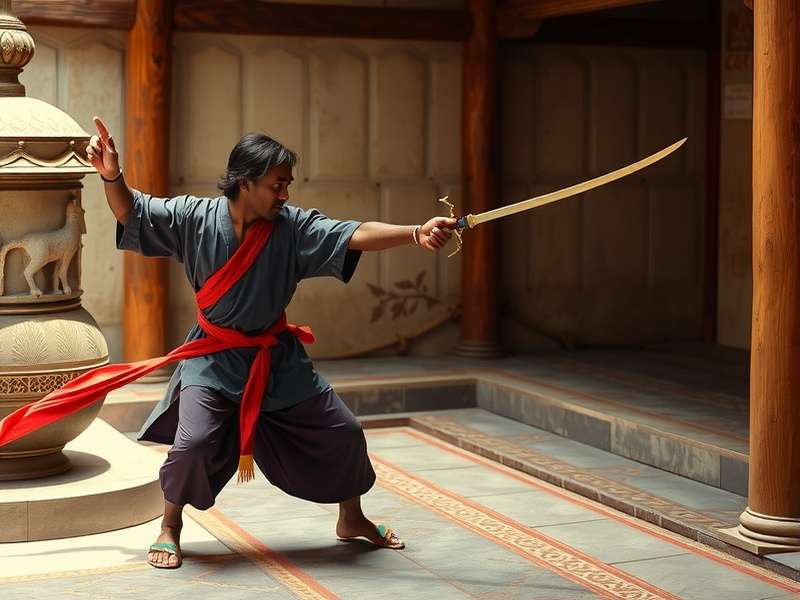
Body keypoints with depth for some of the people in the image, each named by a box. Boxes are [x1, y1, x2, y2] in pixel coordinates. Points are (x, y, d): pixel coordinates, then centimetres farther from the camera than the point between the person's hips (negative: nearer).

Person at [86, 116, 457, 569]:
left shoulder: (293, 226, -13)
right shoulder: (194, 218, -14)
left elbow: (354, 236, -23)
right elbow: (132, 212, -10)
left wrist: (415, 234, -38)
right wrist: (113, 175, -31)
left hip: (278, 357, 3)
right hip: (215, 358, -2)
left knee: (343, 433, 5)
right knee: (193, 442, -21)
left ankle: (352, 519, 32)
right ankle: (171, 527, 9)